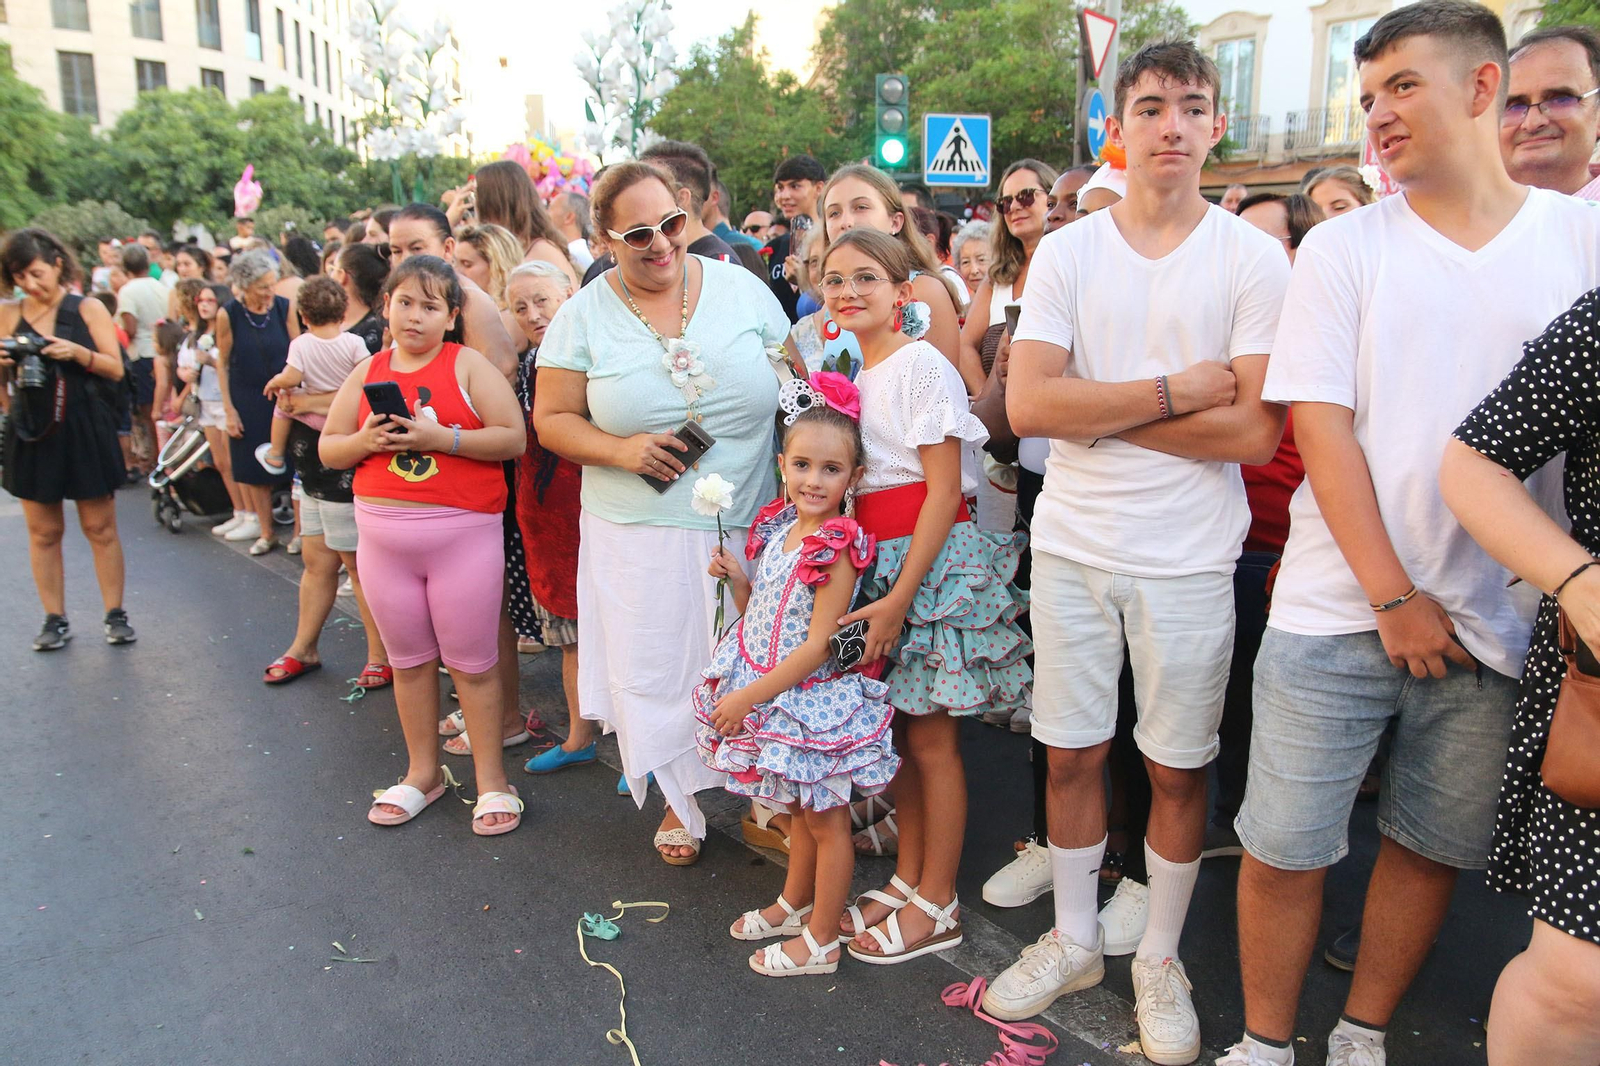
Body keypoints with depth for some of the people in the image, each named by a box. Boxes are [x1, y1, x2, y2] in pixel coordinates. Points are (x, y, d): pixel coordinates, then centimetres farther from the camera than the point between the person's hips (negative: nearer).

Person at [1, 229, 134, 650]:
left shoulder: (88, 309, -1)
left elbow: (116, 369, -3)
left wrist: (78, 353, -20)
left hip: (85, 430, -2)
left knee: (100, 528, 3)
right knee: (43, 532, 6)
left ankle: (115, 614, 12)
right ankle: (55, 619, 15)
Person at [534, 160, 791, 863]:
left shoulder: (741, 288, 2)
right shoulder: (585, 314, -1)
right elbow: (552, 420, 1)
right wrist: (621, 450, -16)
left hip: (750, 524, 1)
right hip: (640, 533, 0)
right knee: (656, 671, 8)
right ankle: (684, 798, 31)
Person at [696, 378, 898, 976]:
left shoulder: (838, 549, -21)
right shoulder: (778, 528, 3)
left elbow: (817, 646, -22)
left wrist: (750, 697, -20)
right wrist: (735, 579, -5)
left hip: (813, 697, -8)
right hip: (767, 694, 8)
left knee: (827, 819, 8)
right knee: (800, 810, 25)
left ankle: (822, 941, 22)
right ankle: (794, 904, 43)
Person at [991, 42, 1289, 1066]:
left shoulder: (1255, 259, -4)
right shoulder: (1066, 252, 1)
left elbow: (1254, 432, -14)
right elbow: (1028, 405, -11)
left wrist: (1096, 408, -13)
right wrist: (1174, 390, -15)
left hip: (1188, 558, -1)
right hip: (1074, 546, 2)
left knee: (1179, 768, 10)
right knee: (1072, 752, 12)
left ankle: (1161, 956, 32)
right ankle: (1075, 939, 33)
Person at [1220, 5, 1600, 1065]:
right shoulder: (1343, 247, 1)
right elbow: (1321, 426, -5)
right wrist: (1394, 596, -10)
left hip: (1502, 620, 2)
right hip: (1340, 609, -1)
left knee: (1434, 847, 13)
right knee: (1285, 849, 2)